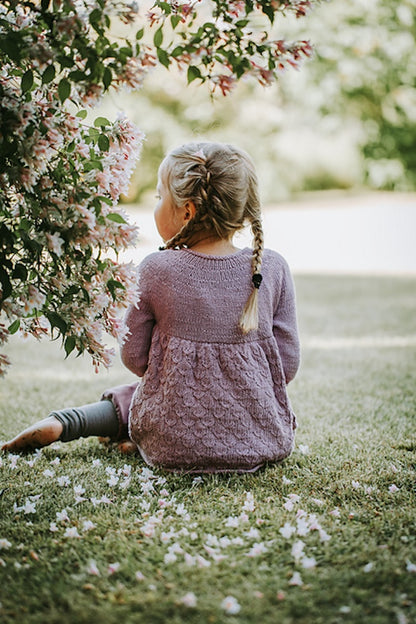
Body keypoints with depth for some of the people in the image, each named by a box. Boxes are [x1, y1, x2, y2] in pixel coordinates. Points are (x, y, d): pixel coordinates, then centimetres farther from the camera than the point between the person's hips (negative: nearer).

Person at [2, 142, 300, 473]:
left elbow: (134, 356, -2)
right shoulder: (273, 267, -7)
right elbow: (288, 362, -2)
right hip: (267, 441, 0)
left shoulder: (156, 270, -12)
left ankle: (64, 423, 8)